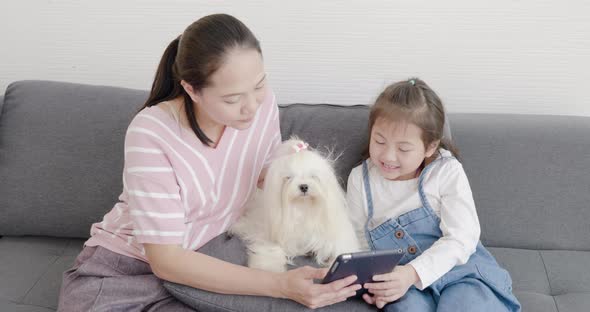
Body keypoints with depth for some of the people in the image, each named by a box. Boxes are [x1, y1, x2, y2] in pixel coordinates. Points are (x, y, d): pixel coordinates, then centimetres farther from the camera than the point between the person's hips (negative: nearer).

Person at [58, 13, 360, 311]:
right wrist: (281, 285, -34)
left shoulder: (262, 101, -12)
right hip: (125, 269, -3)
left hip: (204, 263, 4)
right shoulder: (150, 133, -26)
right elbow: (166, 260, -27)